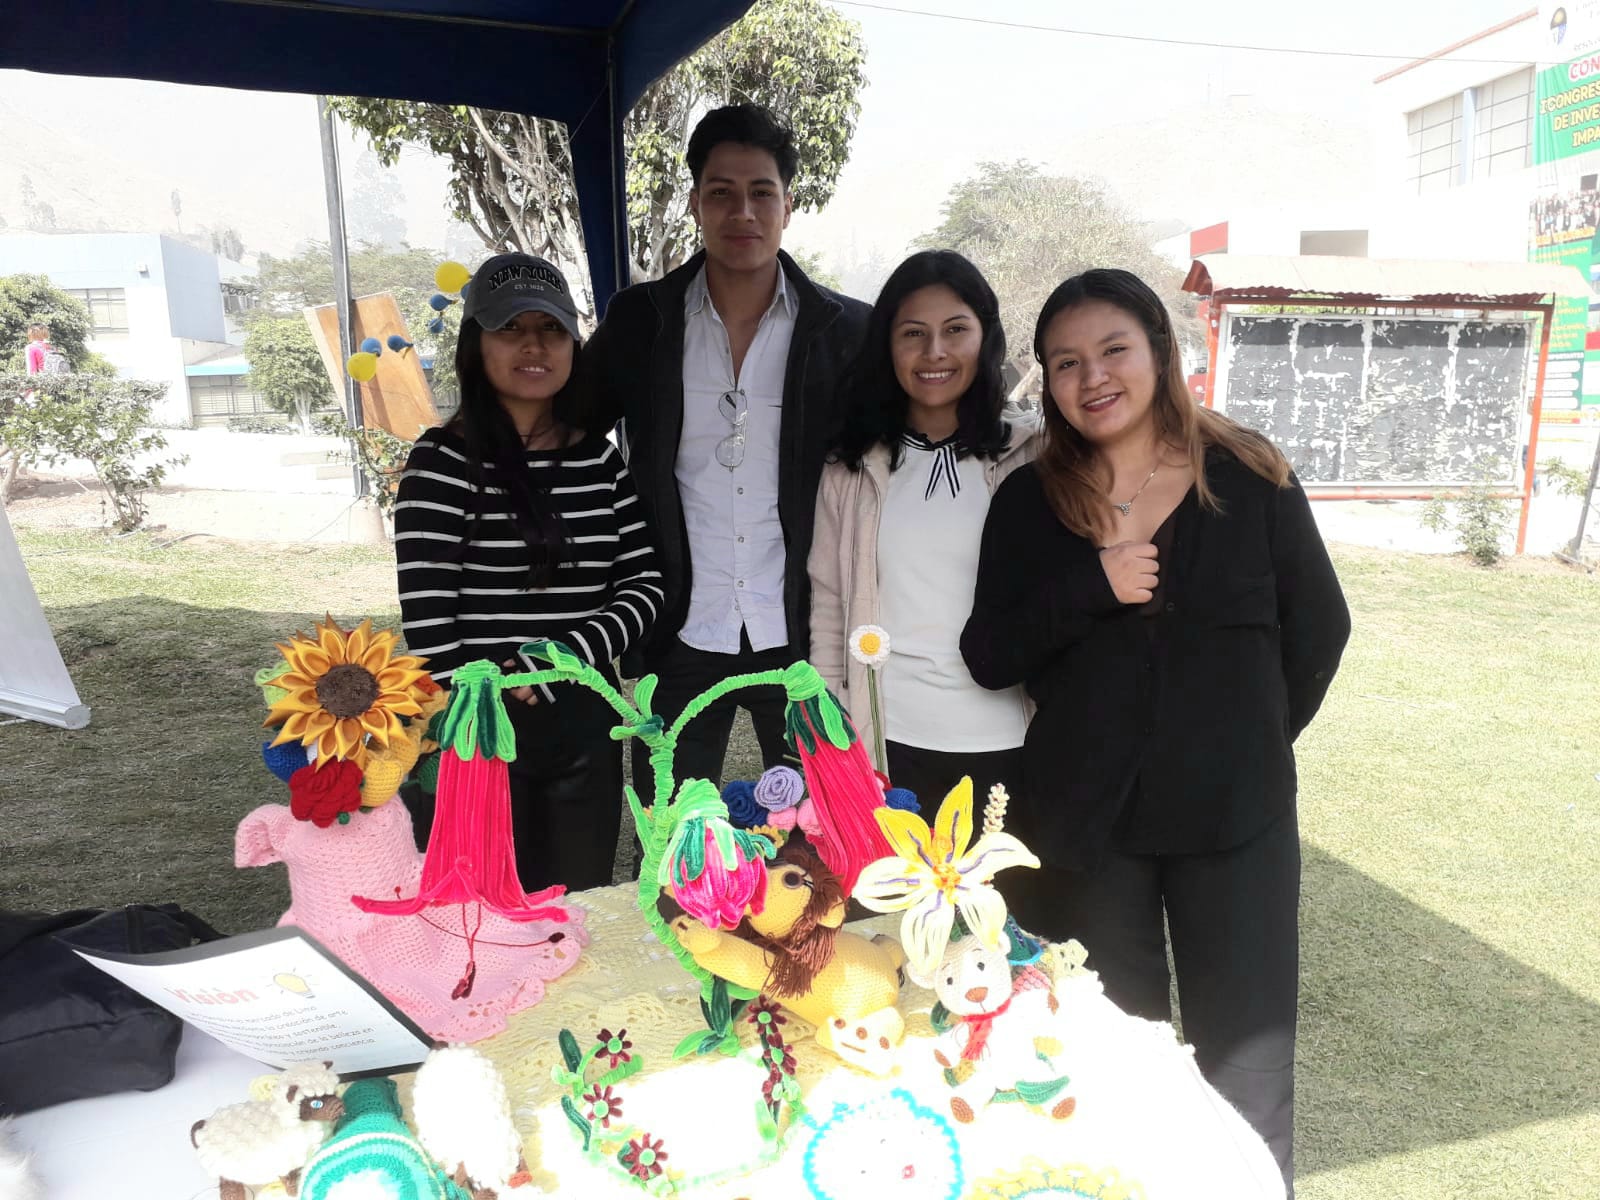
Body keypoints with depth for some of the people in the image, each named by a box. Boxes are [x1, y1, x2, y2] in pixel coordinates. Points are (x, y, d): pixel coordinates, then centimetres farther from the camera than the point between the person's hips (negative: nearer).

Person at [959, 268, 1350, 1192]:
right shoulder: (1028, 502, -1)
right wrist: (1091, 585, -18)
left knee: (1249, 1073, 9)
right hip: (1085, 821, 1)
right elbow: (988, 657, -6)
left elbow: (1318, 629, 5)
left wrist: (1250, 742, 8)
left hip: (1236, 814, 0)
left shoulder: (1250, 478, -3)